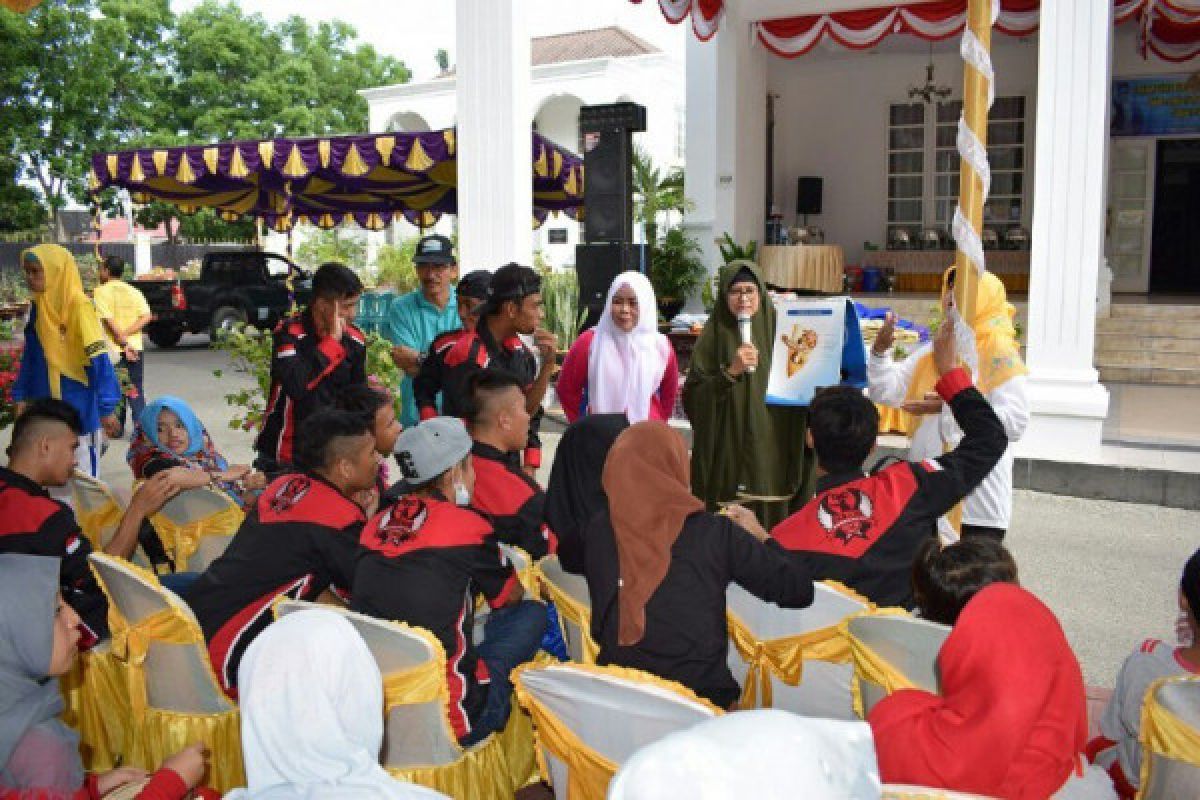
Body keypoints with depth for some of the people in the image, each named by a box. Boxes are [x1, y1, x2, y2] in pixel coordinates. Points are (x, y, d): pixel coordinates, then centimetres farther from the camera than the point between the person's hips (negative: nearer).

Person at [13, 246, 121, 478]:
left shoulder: (78, 305, -15)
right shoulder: (39, 307, 6)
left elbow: (98, 360, -18)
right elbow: (30, 357, 14)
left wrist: (107, 408, -20)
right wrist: (21, 396, 12)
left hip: (79, 407, -7)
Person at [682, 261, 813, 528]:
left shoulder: (778, 329, 5)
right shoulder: (714, 335, 1)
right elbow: (693, 396, -4)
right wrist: (731, 371, -16)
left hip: (774, 450, 2)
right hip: (727, 453, -1)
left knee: (773, 519, 3)